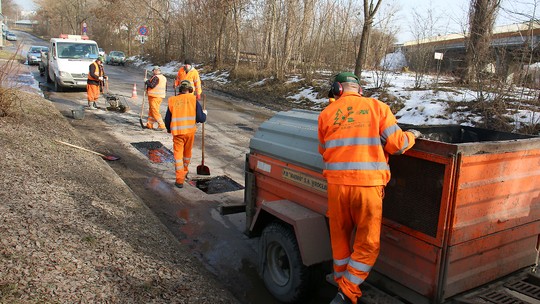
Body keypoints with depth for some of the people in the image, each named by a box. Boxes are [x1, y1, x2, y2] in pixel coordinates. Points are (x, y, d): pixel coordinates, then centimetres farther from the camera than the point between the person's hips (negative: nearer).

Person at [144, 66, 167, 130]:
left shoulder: (156, 77, -14)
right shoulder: (164, 78, 13)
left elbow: (151, 85, -21)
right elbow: (165, 89, 17)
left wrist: (146, 81, -5)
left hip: (154, 97, -9)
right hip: (160, 97, 9)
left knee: (155, 111, -6)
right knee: (151, 110, 15)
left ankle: (161, 126, -9)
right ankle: (149, 125, 19)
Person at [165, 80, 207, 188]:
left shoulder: (172, 101, 3)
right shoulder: (193, 100, -1)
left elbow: (167, 119, 9)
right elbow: (201, 119, -6)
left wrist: (168, 129, 29)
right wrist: (204, 113, 16)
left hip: (177, 132, 0)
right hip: (190, 131, 1)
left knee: (178, 154, 3)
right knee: (187, 153, 21)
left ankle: (180, 180, -4)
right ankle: (184, 171, 42)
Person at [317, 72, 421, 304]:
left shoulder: (327, 113, 8)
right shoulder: (378, 108, 4)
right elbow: (396, 144, 0)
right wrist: (411, 136, 21)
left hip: (336, 183, 2)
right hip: (368, 184, -1)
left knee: (340, 239, 19)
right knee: (368, 244, 11)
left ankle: (342, 284, 33)